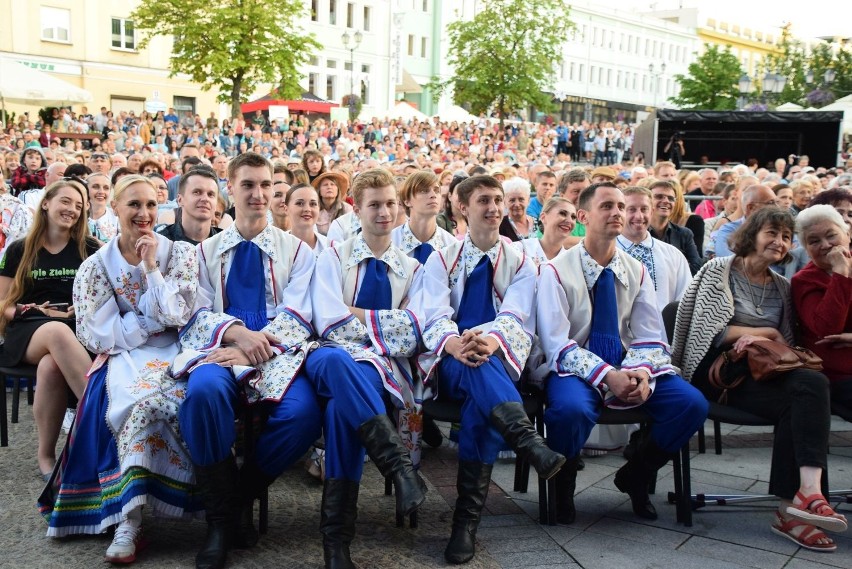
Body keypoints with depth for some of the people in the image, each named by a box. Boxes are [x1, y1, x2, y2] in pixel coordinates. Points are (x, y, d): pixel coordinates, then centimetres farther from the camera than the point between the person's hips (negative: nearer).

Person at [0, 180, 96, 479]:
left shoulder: (89, 249, 13)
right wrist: (34, 310, -7)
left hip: (78, 329, 0)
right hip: (28, 331, 0)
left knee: (52, 365, -39)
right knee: (58, 332, -40)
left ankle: (46, 453, -29)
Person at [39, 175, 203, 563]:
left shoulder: (180, 254, 4)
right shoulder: (97, 266, 5)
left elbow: (178, 317, -8)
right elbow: (100, 335, -3)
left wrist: (151, 267, -10)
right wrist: (156, 320, -6)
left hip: (173, 352, 0)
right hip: (126, 356, 0)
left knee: (150, 399, -34)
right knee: (141, 399, -35)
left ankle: (129, 520, -26)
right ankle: (130, 519, -29)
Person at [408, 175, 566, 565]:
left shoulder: (520, 264, 11)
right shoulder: (441, 261, 10)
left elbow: (515, 318, -6)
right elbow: (435, 316, -6)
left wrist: (490, 341, -31)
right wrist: (454, 344, -31)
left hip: (500, 363, 0)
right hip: (450, 365, 0)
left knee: (480, 400, -34)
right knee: (475, 368, -37)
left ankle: (467, 519, -34)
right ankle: (529, 443, -56)